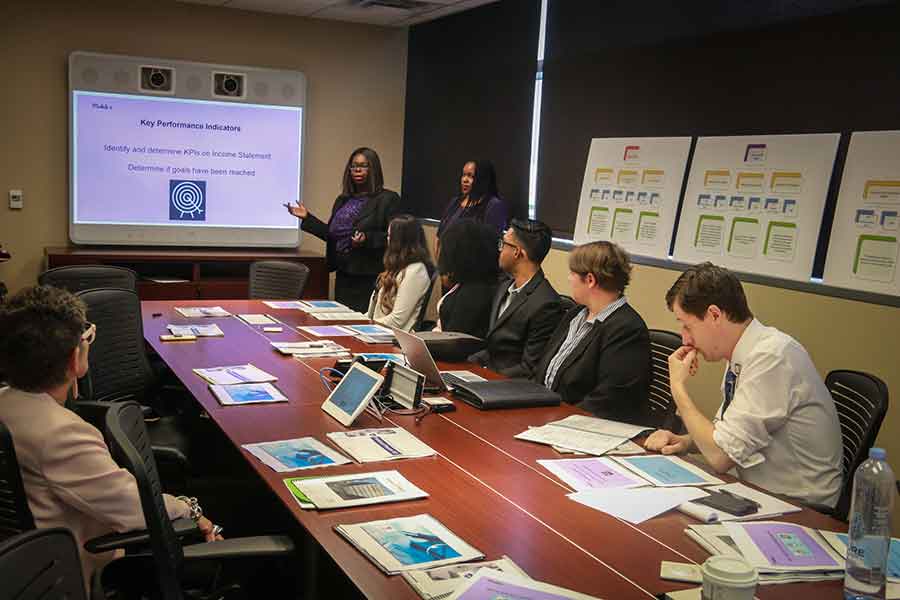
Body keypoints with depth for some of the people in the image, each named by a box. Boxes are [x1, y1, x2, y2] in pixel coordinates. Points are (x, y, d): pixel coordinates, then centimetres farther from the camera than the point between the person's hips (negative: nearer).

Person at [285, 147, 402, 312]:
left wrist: (367, 239, -25)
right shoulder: (343, 200, 16)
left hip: (369, 278, -7)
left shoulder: (388, 199, -5)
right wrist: (307, 217, 15)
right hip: (343, 275, 7)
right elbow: (333, 235, 20)